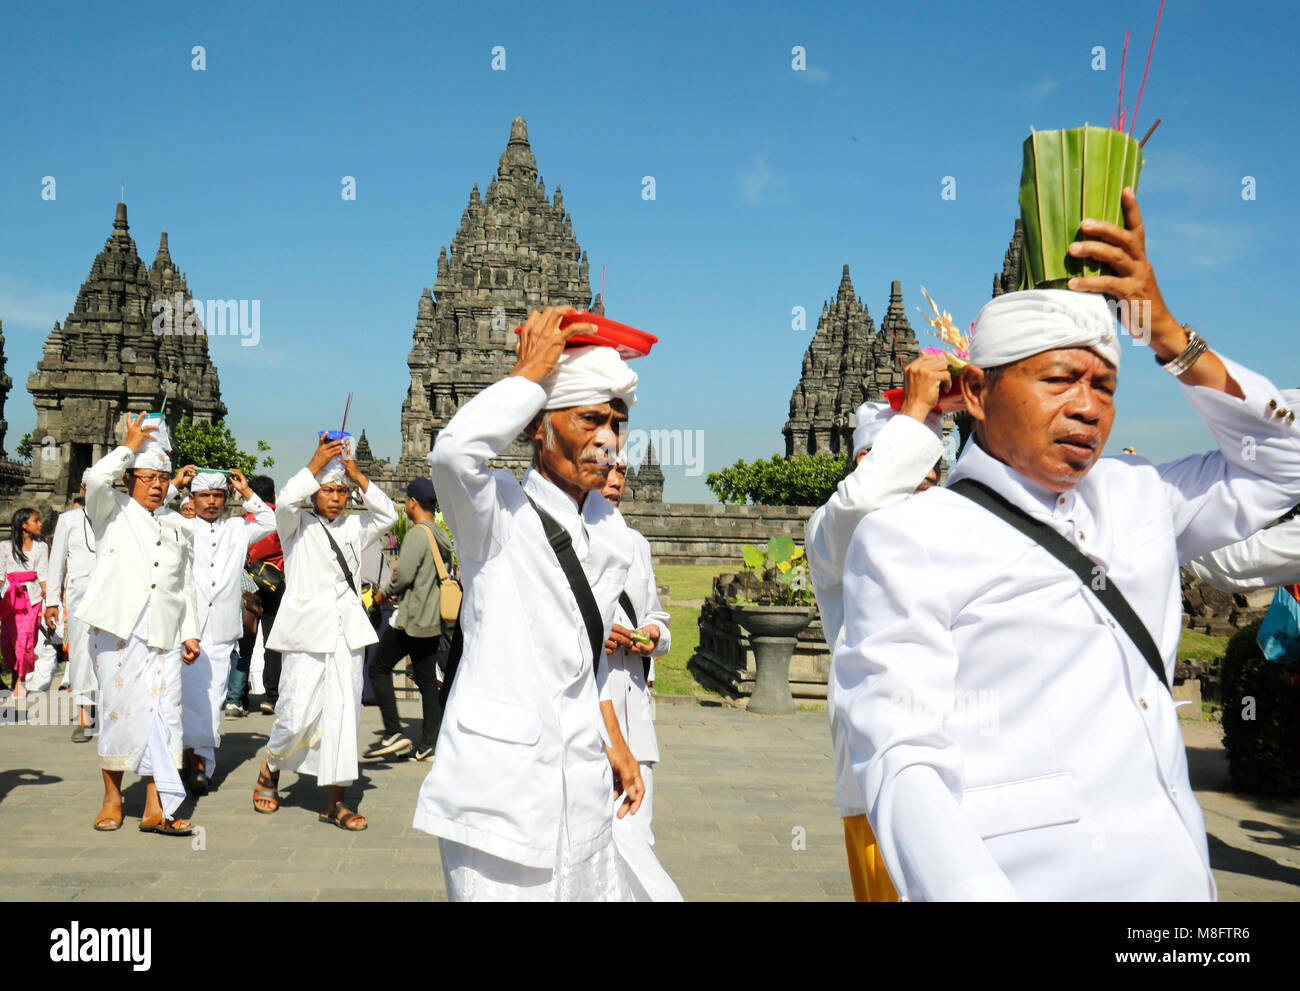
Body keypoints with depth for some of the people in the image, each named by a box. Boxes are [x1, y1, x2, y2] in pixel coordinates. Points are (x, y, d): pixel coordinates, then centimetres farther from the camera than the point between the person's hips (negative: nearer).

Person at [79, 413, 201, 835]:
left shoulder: (178, 525, 19)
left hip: (165, 634, 3)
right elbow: (96, 478, -15)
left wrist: (190, 632, 13)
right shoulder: (113, 512, 8)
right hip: (117, 628, -3)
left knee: (164, 713, -3)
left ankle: (156, 808, -1)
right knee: (119, 711, 0)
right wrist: (131, 445, -4)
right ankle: (112, 798, 17)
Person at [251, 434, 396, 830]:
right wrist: (316, 463, -12)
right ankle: (270, 769, 24)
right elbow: (285, 501, -15)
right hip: (307, 632, -4)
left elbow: (387, 514, 6)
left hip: (347, 631, 4)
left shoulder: (352, 528, 17)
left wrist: (358, 475, -1)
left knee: (345, 714, 1)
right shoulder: (298, 526, 6)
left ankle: (336, 801, 6)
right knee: (298, 713, -7)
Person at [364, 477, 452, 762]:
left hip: (409, 620, -8)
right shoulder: (442, 538, 12)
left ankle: (393, 733, -2)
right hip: (433, 621, 8)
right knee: (427, 680, 8)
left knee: (379, 668, 4)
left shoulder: (417, 534, -14)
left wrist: (386, 593, 1)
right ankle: (429, 745, 7)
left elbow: (403, 575, -19)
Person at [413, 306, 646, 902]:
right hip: (497, 783, -6)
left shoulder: (610, 529, 11)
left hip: (580, 785, 7)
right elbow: (454, 451, -33)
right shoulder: (500, 513, -9)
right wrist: (530, 371, -20)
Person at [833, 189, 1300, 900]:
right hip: (1023, 878, -6)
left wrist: (1164, 330, 10)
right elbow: (901, 761, -15)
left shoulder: (1135, 494, 12)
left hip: (1181, 872, 6)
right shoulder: (905, 540, -8)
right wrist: (973, 893, -32)